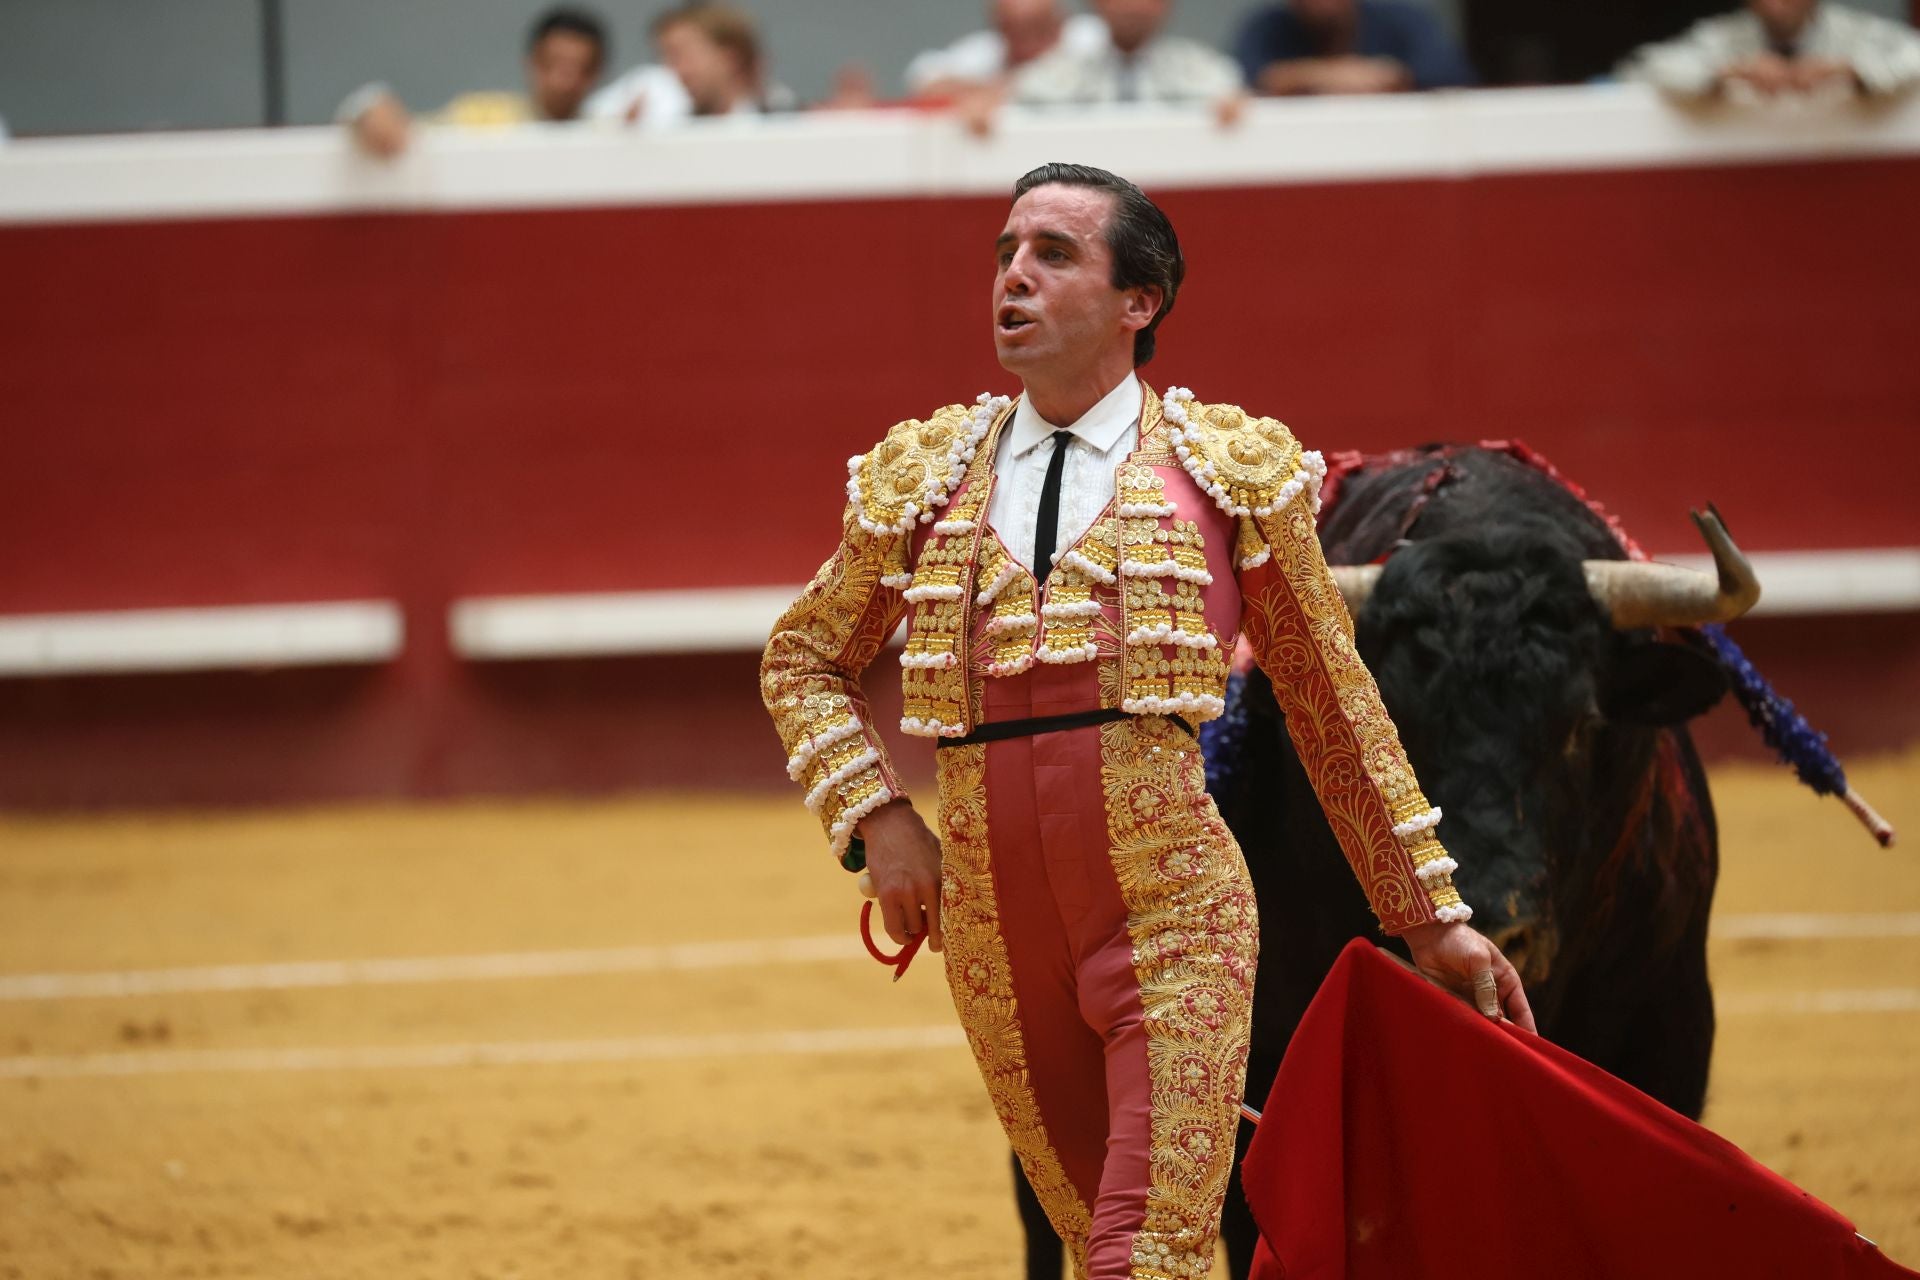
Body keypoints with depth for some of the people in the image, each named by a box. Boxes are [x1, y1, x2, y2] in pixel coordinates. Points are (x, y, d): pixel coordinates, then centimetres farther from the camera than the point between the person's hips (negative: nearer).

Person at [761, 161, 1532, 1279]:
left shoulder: (1235, 473, 2)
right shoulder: (922, 481, 9)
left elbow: (1337, 713, 9)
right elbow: (803, 658, 23)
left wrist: (1435, 922, 11)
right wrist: (874, 817, 7)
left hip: (1174, 928, -4)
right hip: (995, 937, 4)